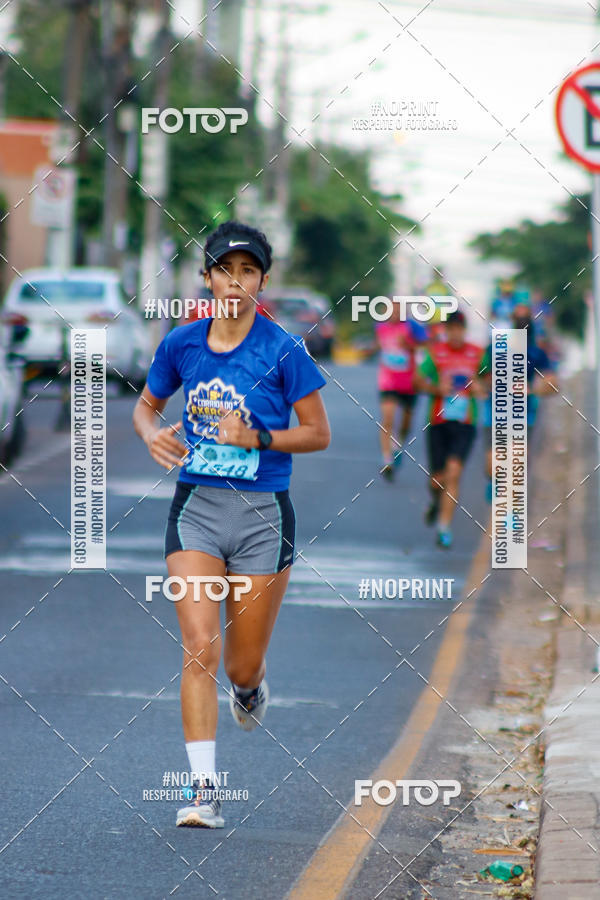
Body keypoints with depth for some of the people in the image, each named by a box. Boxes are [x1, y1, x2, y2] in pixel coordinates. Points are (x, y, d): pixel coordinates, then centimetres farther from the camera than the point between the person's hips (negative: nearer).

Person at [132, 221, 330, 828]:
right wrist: (152, 435, -3)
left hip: (262, 513, -1)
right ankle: (204, 790, -13)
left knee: (243, 666, 6)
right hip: (196, 506, 1)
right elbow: (146, 406, 19)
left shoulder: (283, 351, -6)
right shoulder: (181, 345, 3)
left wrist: (257, 437, -17)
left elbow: (318, 434, -2)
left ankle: (250, 688, 45)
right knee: (199, 647, -14)